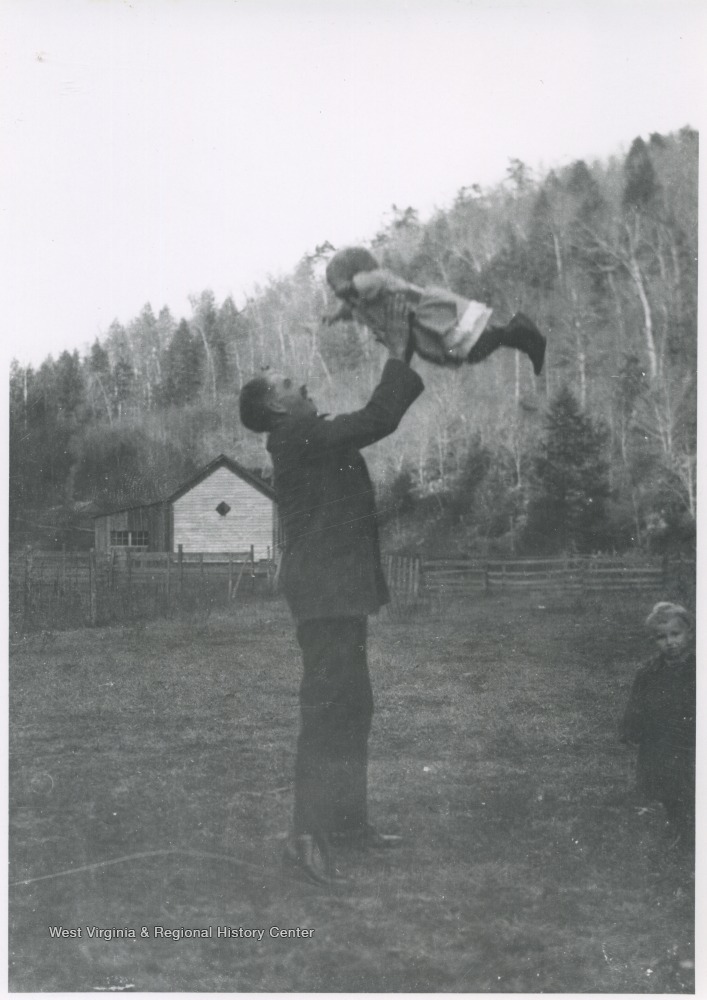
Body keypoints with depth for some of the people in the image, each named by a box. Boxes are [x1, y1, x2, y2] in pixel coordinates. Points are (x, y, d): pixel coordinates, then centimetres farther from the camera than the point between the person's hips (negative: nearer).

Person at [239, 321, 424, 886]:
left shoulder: (310, 439, 18)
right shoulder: (300, 436, -13)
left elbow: (372, 423, 26)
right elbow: (377, 420, -20)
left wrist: (403, 371, 19)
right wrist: (399, 360, -8)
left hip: (336, 590, 11)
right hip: (324, 589, -11)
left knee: (352, 707, 15)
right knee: (327, 707, -13)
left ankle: (347, 820, 24)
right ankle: (308, 837, -15)